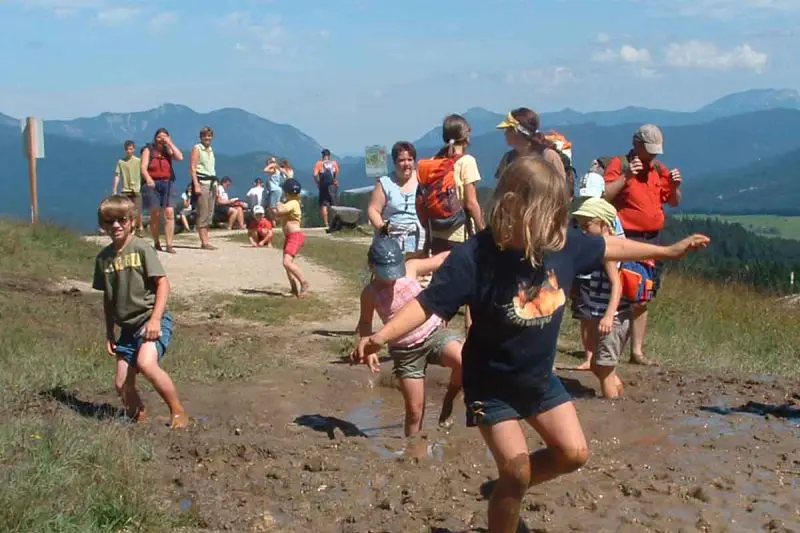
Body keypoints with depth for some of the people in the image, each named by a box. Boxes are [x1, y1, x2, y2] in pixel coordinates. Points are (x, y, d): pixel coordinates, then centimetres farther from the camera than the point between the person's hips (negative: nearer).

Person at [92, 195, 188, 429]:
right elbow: (108, 297, 17)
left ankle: (178, 412, -13)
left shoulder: (141, 248, -7)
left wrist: (155, 319, -18)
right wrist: (109, 333, 15)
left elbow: (163, 283, -10)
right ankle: (140, 422, 22)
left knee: (146, 363, -29)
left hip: (151, 320, -6)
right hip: (127, 327, 6)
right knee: (122, 384, 1)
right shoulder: (104, 257, 9)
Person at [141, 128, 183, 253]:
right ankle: (156, 243, 15)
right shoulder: (148, 150, 6)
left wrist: (170, 143, -3)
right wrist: (148, 179, -24)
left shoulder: (168, 150, 14)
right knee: (155, 215, 2)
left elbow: (180, 157, -4)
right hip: (153, 185, -1)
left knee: (169, 213, -11)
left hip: (168, 184, 1)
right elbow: (143, 168, -5)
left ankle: (169, 245, -13)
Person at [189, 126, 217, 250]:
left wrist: (216, 184, 16)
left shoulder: (210, 150, 20)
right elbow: (192, 168, -10)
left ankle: (205, 241, 10)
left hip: (211, 183, 8)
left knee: (209, 214, 7)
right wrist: (196, 185, -19)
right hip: (202, 182, -8)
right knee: (202, 214, -10)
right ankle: (204, 242, -12)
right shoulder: (197, 148, -3)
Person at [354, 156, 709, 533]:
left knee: (573, 454, 9)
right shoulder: (473, 257, -29)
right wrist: (382, 336, -45)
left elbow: (609, 247, 6)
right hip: (491, 384, -6)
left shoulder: (563, 243, -12)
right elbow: (428, 304, -29)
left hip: (540, 378, 6)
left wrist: (669, 251, 18)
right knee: (516, 471, -6)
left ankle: (510, 486, 32)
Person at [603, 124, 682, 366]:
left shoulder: (659, 169, 14)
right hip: (626, 238, -6)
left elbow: (674, 202, 20)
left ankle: (637, 350, 14)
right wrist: (626, 176, -22)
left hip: (652, 239, 6)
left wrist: (675, 186, 0)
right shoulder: (619, 164, -4)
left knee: (642, 299, 9)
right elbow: (603, 195, -16)